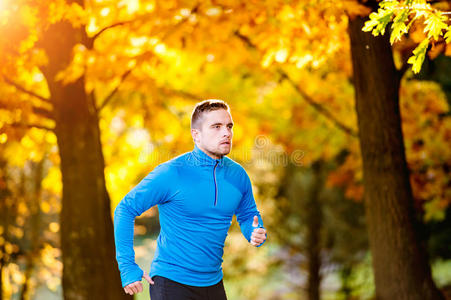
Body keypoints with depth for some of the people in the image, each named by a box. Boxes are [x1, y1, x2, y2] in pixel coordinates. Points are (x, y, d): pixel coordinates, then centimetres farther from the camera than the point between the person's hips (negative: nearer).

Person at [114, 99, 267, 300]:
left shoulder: (237, 175, 1)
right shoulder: (171, 173, -14)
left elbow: (248, 215, 18)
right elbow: (125, 209, -9)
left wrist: (256, 233, -7)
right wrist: (128, 268, -13)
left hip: (213, 283, 5)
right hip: (172, 282, -5)